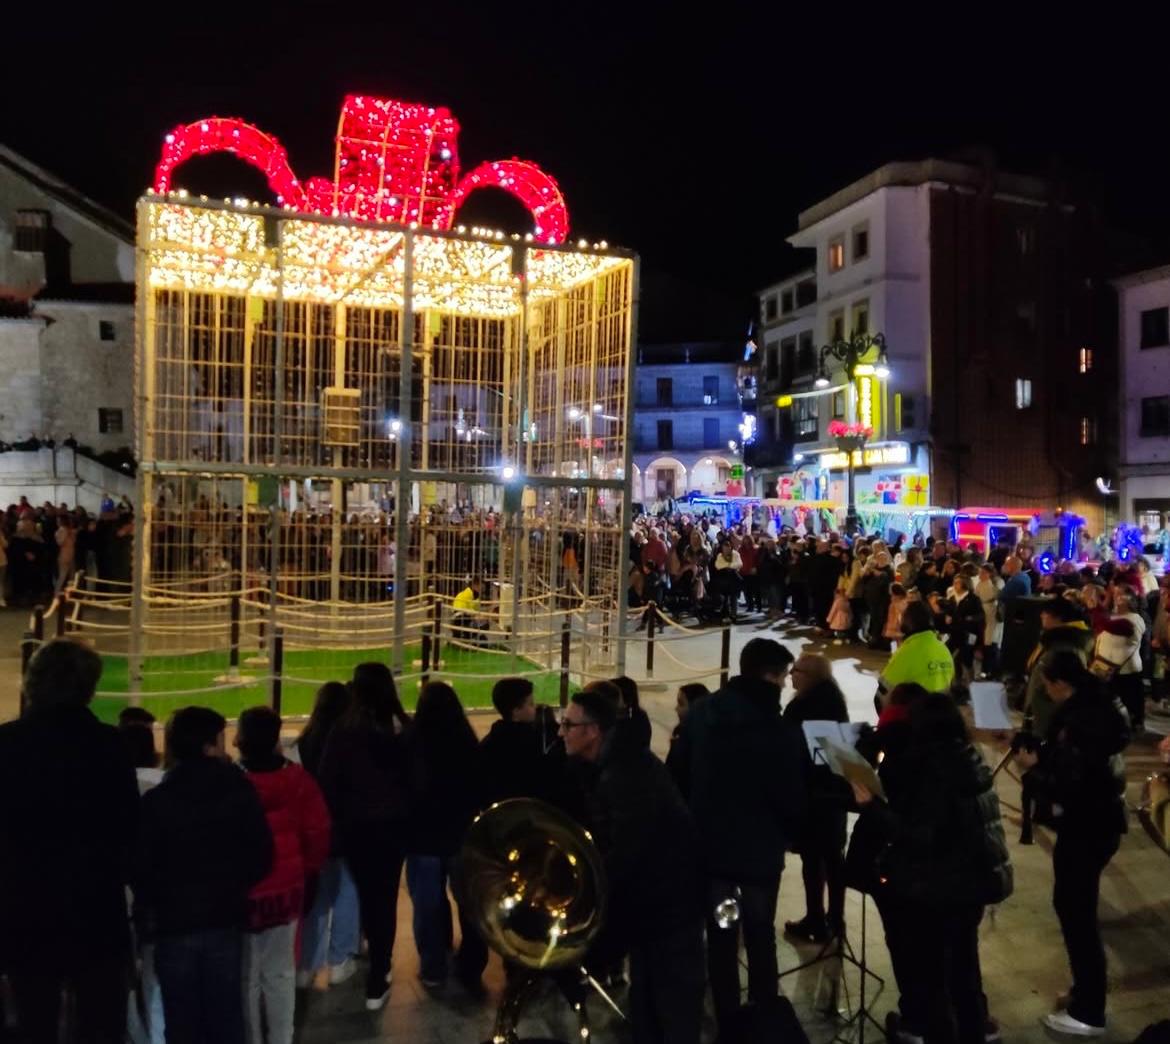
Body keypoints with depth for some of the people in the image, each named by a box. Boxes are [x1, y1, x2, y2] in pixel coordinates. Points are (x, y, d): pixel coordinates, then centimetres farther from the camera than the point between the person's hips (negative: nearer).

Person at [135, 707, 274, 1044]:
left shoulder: (156, 800, -9)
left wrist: (146, 906, 13)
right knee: (226, 1015, 12)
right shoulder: (239, 791, -7)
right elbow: (261, 855, -6)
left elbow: (142, 866, -7)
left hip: (174, 922, -1)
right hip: (225, 918, 1)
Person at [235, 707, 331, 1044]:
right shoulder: (298, 779, -11)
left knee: (246, 976, 15)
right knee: (281, 972, 17)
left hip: (242, 892, -3)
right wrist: (307, 870, 13)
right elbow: (318, 832, -4)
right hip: (287, 889, 3)